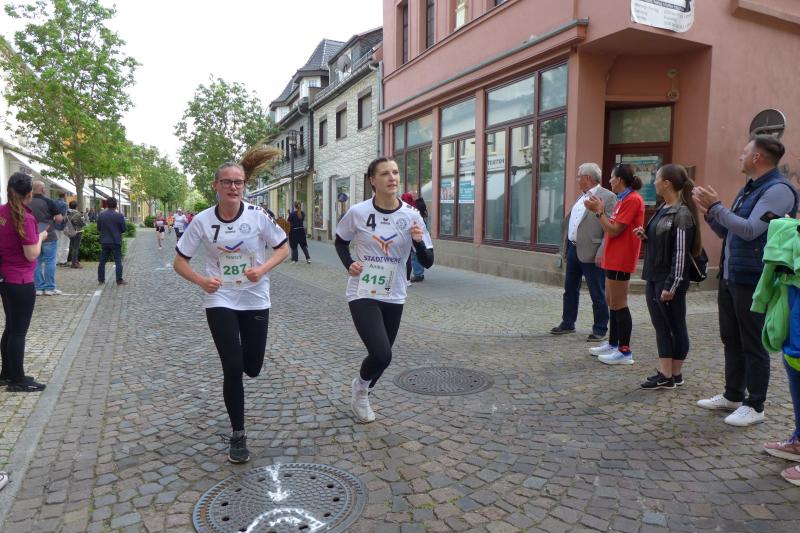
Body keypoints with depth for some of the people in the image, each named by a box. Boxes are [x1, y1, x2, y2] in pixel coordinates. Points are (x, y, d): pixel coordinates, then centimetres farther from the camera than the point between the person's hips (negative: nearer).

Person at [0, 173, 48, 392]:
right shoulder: (25, 218, -19)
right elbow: (31, 255, -19)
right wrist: (41, 237, -4)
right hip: (21, 282, -8)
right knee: (19, 331, 1)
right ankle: (18, 380, 10)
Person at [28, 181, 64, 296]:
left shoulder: (27, 204, 3)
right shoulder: (48, 202, -10)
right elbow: (59, 218, -12)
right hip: (48, 237, -4)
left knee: (36, 262, 9)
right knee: (49, 262, 1)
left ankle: (38, 288, 10)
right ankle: (50, 288, 2)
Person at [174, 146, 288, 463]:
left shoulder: (258, 216, -9)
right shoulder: (202, 221, -8)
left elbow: (283, 249, 0)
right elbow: (179, 261, -1)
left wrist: (263, 269, -19)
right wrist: (201, 280, -20)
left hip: (255, 301, 1)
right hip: (220, 301, -1)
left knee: (252, 369, 9)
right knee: (233, 369, -5)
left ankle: (241, 346, 49)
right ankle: (238, 435, 15)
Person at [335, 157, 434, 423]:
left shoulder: (411, 215, -6)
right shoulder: (358, 212, -10)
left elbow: (428, 263, -3)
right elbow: (340, 242, 10)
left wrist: (419, 242, -23)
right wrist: (349, 264, -8)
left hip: (394, 297, 3)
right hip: (362, 294, -3)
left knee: (382, 355, 14)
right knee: (381, 355, -16)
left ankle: (361, 393, 44)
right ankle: (360, 386, 18)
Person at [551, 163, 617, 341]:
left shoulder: (608, 197, -10)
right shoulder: (581, 197, 16)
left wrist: (602, 253, -22)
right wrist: (564, 248, 16)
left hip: (590, 253, -8)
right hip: (573, 250, 9)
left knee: (597, 294, 2)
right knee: (570, 289, 17)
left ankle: (600, 329, 13)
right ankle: (567, 323, 30)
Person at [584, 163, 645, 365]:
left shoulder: (632, 199, -15)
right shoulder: (624, 199, 16)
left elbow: (614, 231, -18)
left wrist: (599, 211, -11)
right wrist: (598, 209, 6)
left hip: (620, 259, -10)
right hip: (614, 258, 10)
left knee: (618, 304, -6)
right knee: (611, 302, 15)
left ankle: (625, 351, 0)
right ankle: (613, 344, 24)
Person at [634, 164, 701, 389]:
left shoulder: (682, 214, -14)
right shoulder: (662, 209, 12)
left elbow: (681, 253, -18)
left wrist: (671, 286, -20)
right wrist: (644, 235, 1)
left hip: (669, 280, -8)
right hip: (653, 277, 9)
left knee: (676, 327, 3)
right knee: (660, 326, 11)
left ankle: (675, 375, 13)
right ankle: (664, 374, 19)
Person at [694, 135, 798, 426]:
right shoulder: (748, 189, 17)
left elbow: (750, 230, -23)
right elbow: (726, 232, 20)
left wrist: (716, 206, -18)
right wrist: (709, 211, 6)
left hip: (753, 280, -9)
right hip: (730, 276, 9)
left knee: (753, 345, 0)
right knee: (731, 339, 15)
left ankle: (754, 406, 11)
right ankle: (733, 395, 28)